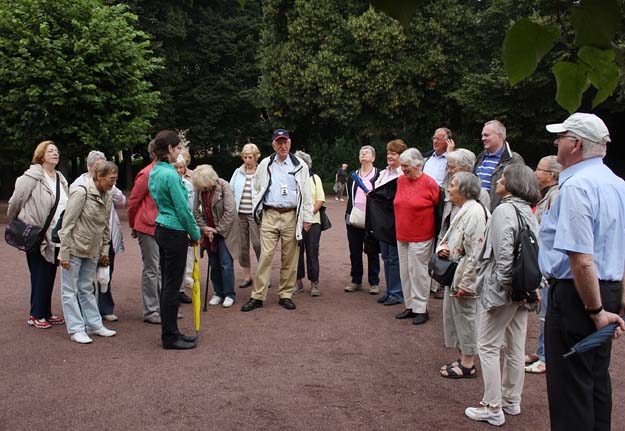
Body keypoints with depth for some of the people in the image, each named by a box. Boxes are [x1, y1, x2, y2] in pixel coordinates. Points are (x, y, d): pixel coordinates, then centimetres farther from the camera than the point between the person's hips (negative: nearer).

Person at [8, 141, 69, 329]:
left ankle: (46, 313, 23)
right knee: (40, 276, -1)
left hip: (55, 236, 6)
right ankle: (36, 315, 10)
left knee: (50, 275, 12)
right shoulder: (33, 176, -11)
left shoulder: (60, 179, 10)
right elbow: (15, 200, -5)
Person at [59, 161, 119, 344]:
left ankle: (94, 324, 20)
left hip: (92, 251, 7)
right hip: (75, 248, -7)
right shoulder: (81, 192, -18)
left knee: (86, 289, 15)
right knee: (70, 290, 2)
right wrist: (64, 252, -17)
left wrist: (104, 251, 12)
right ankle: (76, 329, 5)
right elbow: (67, 224, -18)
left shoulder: (107, 197, 4)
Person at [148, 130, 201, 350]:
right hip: (174, 232, -10)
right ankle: (170, 337, 5)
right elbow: (182, 208, -17)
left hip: (161, 229, 10)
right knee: (172, 285, -3)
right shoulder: (170, 174, -18)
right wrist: (195, 233, -3)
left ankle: (169, 332, 21)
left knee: (167, 283, 13)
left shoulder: (155, 172, 11)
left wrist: (191, 231, 18)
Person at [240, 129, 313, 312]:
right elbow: (258, 189, 17)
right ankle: (257, 296, 1)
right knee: (265, 255, -4)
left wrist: (307, 218, 1)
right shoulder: (265, 164, 8)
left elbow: (306, 193, 4)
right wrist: (258, 210, 9)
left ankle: (286, 295, 16)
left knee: (289, 257, 5)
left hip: (291, 216, 0)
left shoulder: (300, 165, 5)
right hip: (270, 215, 0)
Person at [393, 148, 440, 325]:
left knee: (418, 272, -2)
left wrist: (435, 230, 2)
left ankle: (421, 309, 9)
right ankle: (410, 306, 22)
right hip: (402, 236, 6)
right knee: (405, 272, 11)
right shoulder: (400, 180, 5)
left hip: (420, 237, -6)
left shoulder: (429, 183, -12)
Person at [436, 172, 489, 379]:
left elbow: (476, 253, -23)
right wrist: (442, 248, 2)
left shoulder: (475, 212, -20)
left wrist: (465, 283, -21)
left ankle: (468, 365, 15)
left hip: (465, 276, -10)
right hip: (453, 274, 10)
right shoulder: (461, 210, 12)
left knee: (466, 317, 2)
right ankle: (463, 359, 30)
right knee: (452, 314, 17)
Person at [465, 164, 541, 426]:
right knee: (515, 347, 16)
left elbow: (504, 254, -23)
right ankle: (512, 401, 29)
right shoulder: (528, 211, 9)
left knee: (488, 347, 2)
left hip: (501, 289, -9)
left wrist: (500, 285, -13)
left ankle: (493, 408, 7)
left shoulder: (504, 210, -17)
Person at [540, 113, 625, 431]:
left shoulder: (575, 187, -20)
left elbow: (581, 260, -26)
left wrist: (596, 311, -17)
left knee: (569, 385, 1)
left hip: (575, 294, -9)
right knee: (596, 378, 20)